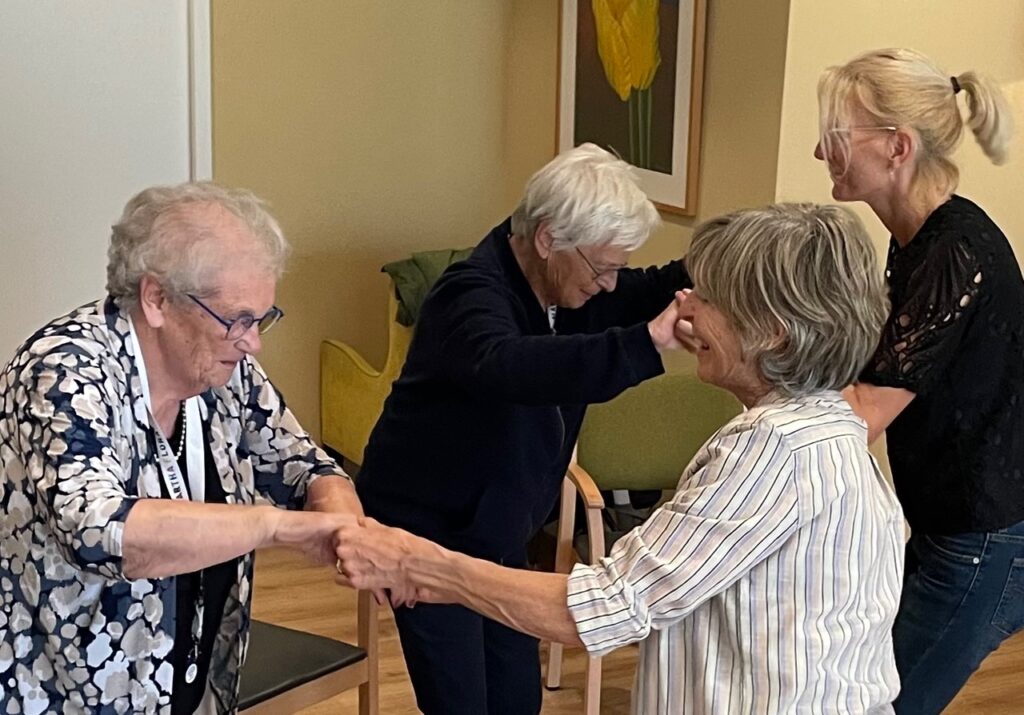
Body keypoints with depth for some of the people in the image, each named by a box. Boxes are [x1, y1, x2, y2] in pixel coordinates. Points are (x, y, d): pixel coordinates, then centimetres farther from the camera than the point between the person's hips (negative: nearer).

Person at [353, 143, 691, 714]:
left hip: (496, 535, 8)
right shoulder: (474, 293, -28)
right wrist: (648, 344, -58)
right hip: (426, 532, -8)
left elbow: (651, 293, 7)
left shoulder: (570, 284, -3)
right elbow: (507, 366, -50)